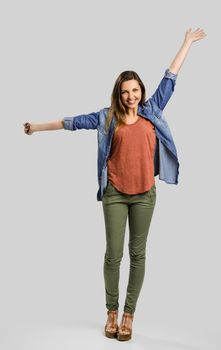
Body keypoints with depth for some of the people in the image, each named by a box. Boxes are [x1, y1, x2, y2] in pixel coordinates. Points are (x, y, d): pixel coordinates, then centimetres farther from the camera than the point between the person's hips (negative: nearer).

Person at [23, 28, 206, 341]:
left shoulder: (151, 111, 8)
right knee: (113, 254, 2)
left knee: (138, 253, 6)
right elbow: (74, 122, 10)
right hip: (115, 194, -1)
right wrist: (39, 127, 14)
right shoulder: (107, 117, 5)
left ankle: (128, 315, 17)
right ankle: (112, 313, 19)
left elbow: (170, 79, 13)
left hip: (144, 193, 1)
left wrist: (187, 43, 18)